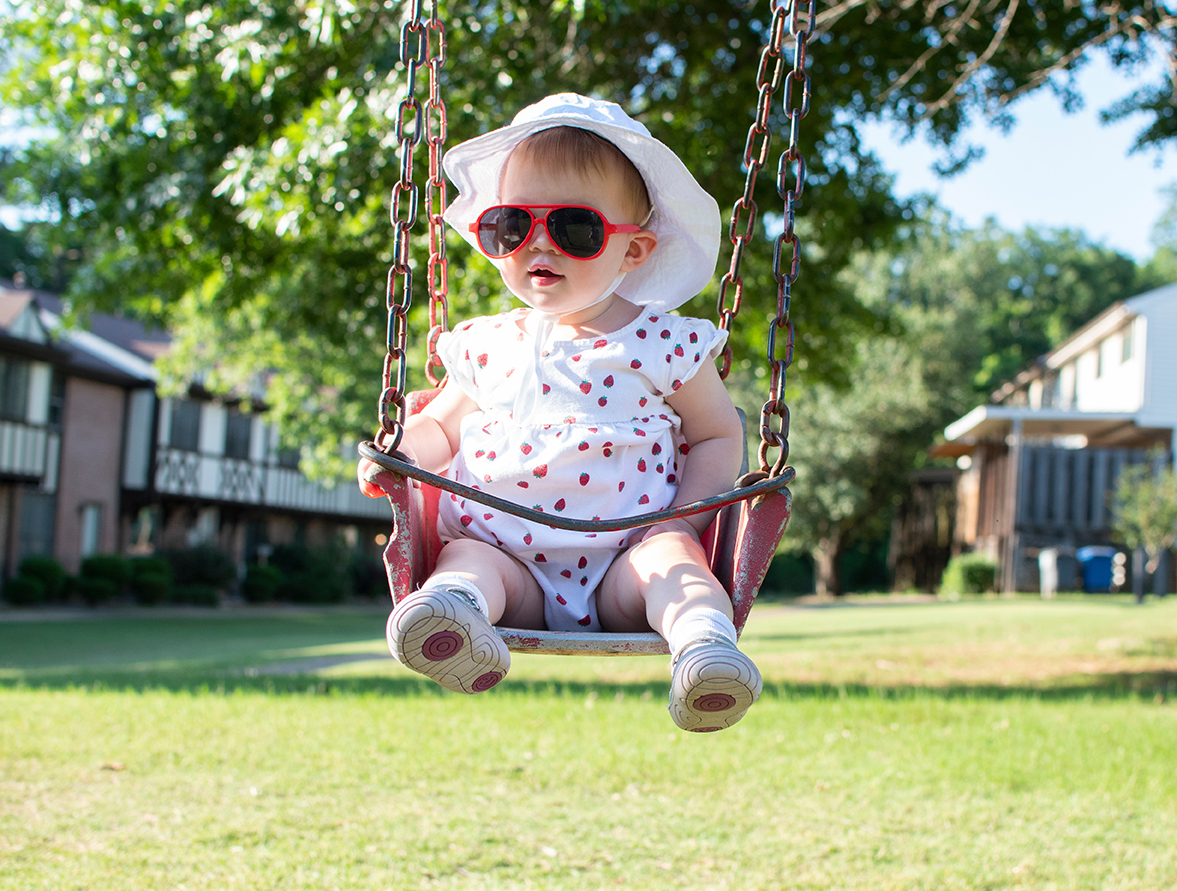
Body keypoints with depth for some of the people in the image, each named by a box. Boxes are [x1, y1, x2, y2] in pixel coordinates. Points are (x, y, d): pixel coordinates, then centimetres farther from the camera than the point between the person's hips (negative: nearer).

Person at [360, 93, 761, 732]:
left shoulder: (663, 344, 4)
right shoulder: (490, 345, 13)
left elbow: (718, 436, 10)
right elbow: (439, 426, 23)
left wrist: (681, 524, -7)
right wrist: (400, 457, -2)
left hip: (622, 562, -2)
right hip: (508, 559, 2)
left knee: (668, 559, -31)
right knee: (466, 554, -28)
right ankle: (455, 607, -56)